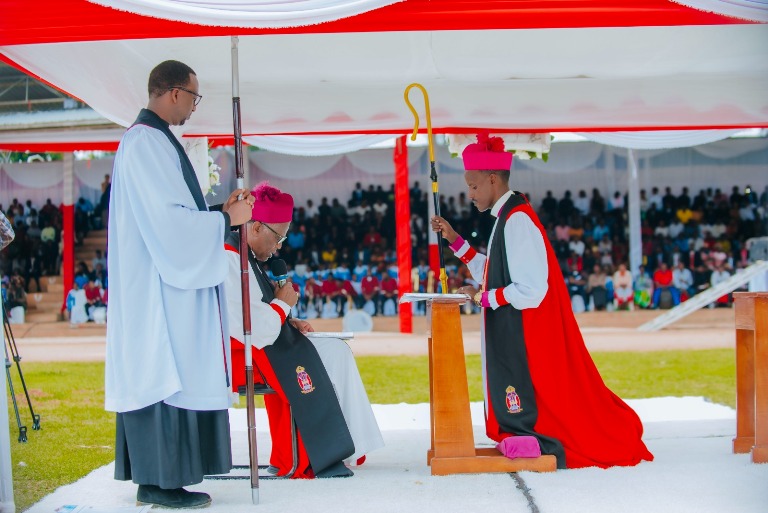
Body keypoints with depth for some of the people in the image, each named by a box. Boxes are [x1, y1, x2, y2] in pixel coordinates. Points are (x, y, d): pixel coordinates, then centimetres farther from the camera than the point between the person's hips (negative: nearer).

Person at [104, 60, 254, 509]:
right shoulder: (146, 143, -15)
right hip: (158, 288, -10)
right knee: (164, 374, -7)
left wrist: (220, 209, 14)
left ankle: (156, 474, 14)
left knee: (162, 375, 10)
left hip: (163, 285, 10)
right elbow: (169, 219, -21)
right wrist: (228, 218, -11)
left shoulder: (153, 141, 17)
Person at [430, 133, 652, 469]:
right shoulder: (508, 218, 13)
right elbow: (492, 274, 22)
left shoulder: (517, 221, -19)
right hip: (512, 337, 10)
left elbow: (530, 290, -23)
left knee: (528, 416, -4)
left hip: (523, 339, -10)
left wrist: (484, 299, -12)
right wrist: (454, 240, 20)